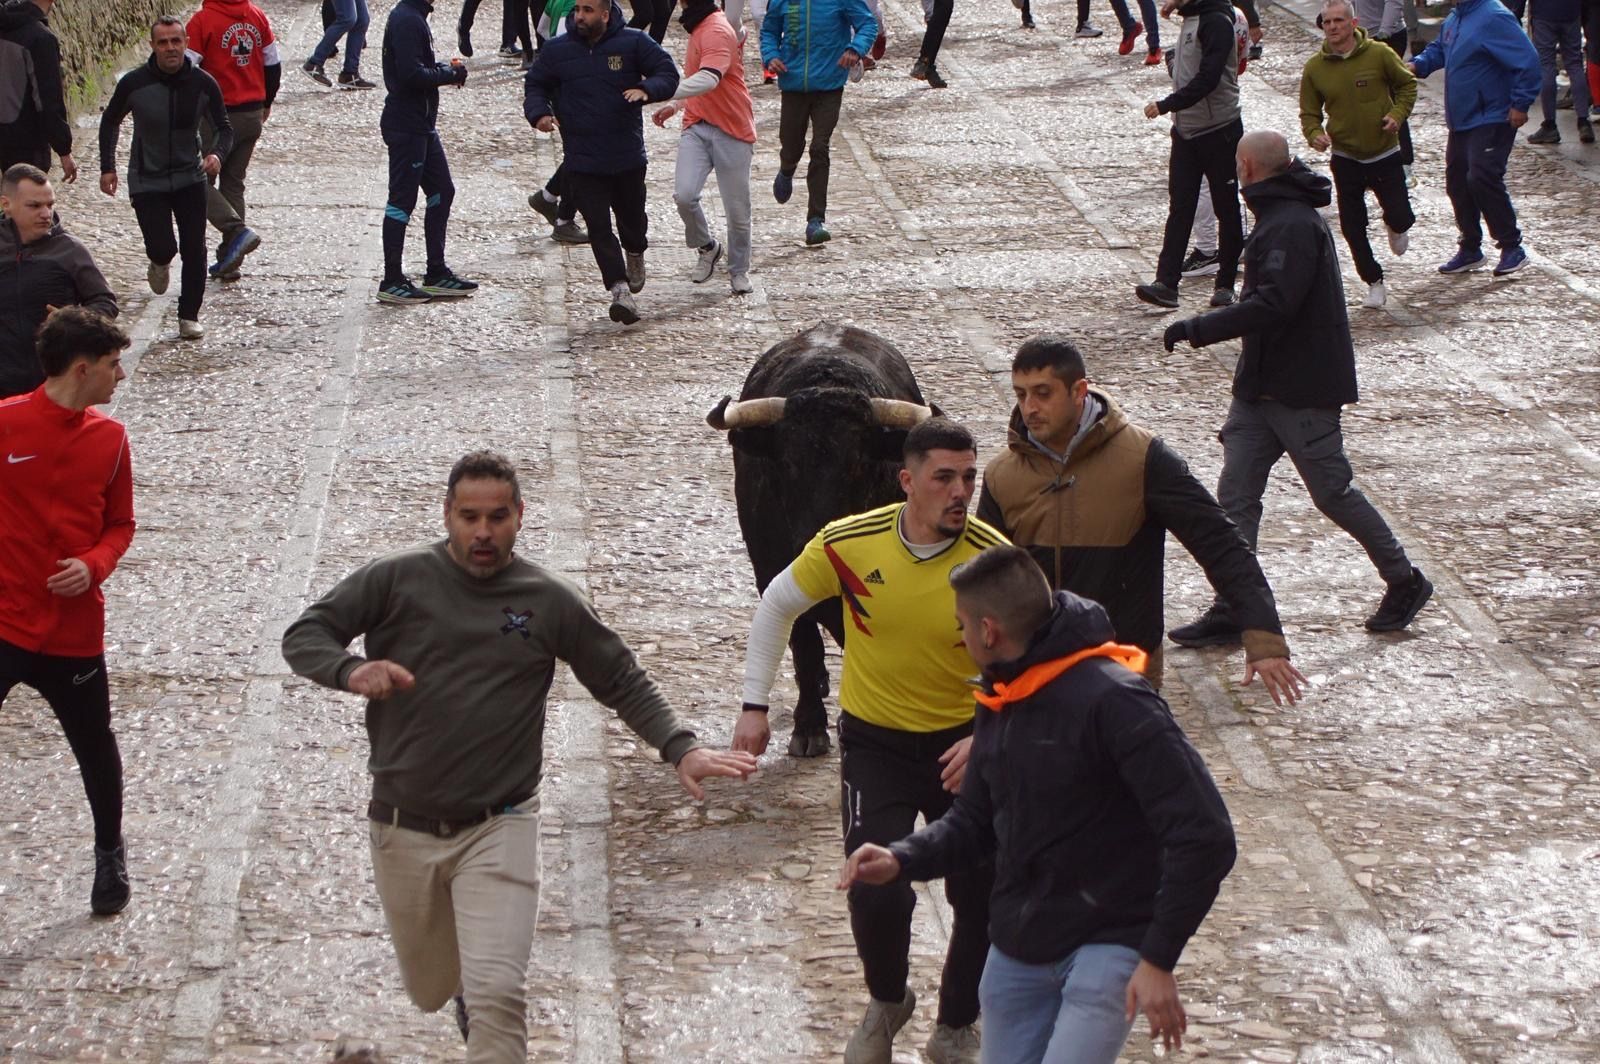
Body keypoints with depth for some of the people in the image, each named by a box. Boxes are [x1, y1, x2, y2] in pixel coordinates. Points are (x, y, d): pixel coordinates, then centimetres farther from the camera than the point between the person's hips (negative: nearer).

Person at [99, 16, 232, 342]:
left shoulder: (203, 84, -11)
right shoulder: (134, 83, -14)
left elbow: (224, 127, 1)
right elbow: (110, 122, 5)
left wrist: (217, 154, -21)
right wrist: (107, 167, 2)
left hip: (190, 178, 1)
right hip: (147, 181, -1)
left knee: (194, 250, -3)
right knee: (162, 248, -9)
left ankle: (189, 316, 12)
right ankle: (160, 263, 30)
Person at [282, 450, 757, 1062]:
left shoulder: (551, 600, -1)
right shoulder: (396, 580, -3)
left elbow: (623, 683, 6)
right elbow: (303, 636, -2)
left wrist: (680, 749, -9)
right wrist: (351, 671, -24)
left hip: (498, 828, -2)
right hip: (403, 829, 2)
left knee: (497, 997, -20)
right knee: (432, 990, 20)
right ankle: (472, 987, 55)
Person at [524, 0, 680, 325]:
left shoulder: (634, 43, -3)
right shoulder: (556, 51, 1)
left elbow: (668, 73, -1)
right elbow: (535, 86, 12)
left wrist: (647, 90, -23)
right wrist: (539, 112, -11)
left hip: (628, 158, 0)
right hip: (582, 161, 0)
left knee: (631, 217, 17)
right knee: (599, 226, -11)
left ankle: (635, 254, 50)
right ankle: (620, 289, -14)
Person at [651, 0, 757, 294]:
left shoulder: (717, 31, -17)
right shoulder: (698, 27, 14)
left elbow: (708, 79, -34)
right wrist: (675, 106, 15)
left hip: (731, 130, -7)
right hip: (697, 127, 7)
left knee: (737, 210, 3)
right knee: (684, 195, -14)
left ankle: (739, 271, 22)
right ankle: (707, 248, 10)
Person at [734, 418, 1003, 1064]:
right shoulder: (849, 544, -15)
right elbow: (778, 605, 3)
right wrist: (754, 707, 4)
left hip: (963, 743, 1)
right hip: (874, 739, -1)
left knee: (984, 899, 2)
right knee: (877, 892, -13)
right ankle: (886, 1003, 21)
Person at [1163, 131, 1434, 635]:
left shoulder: (1294, 226, -20)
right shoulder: (1279, 218, 13)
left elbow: (1272, 305, -29)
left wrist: (1198, 328, -26)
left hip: (1303, 392, -10)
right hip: (1262, 386, 10)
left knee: (1333, 492, 2)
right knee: (1235, 496, 2)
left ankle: (1406, 582, 18)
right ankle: (1231, 608, 3)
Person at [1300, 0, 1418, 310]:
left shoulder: (1379, 54, -12)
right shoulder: (1314, 68, -8)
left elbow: (1407, 84, 3)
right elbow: (1309, 113, 2)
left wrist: (1398, 113, -13)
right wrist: (1315, 135, -19)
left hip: (1385, 154, -1)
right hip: (1345, 159, 1)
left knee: (1400, 217, -3)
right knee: (1352, 227, 2)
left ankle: (1395, 227, 35)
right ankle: (1374, 284, 20)